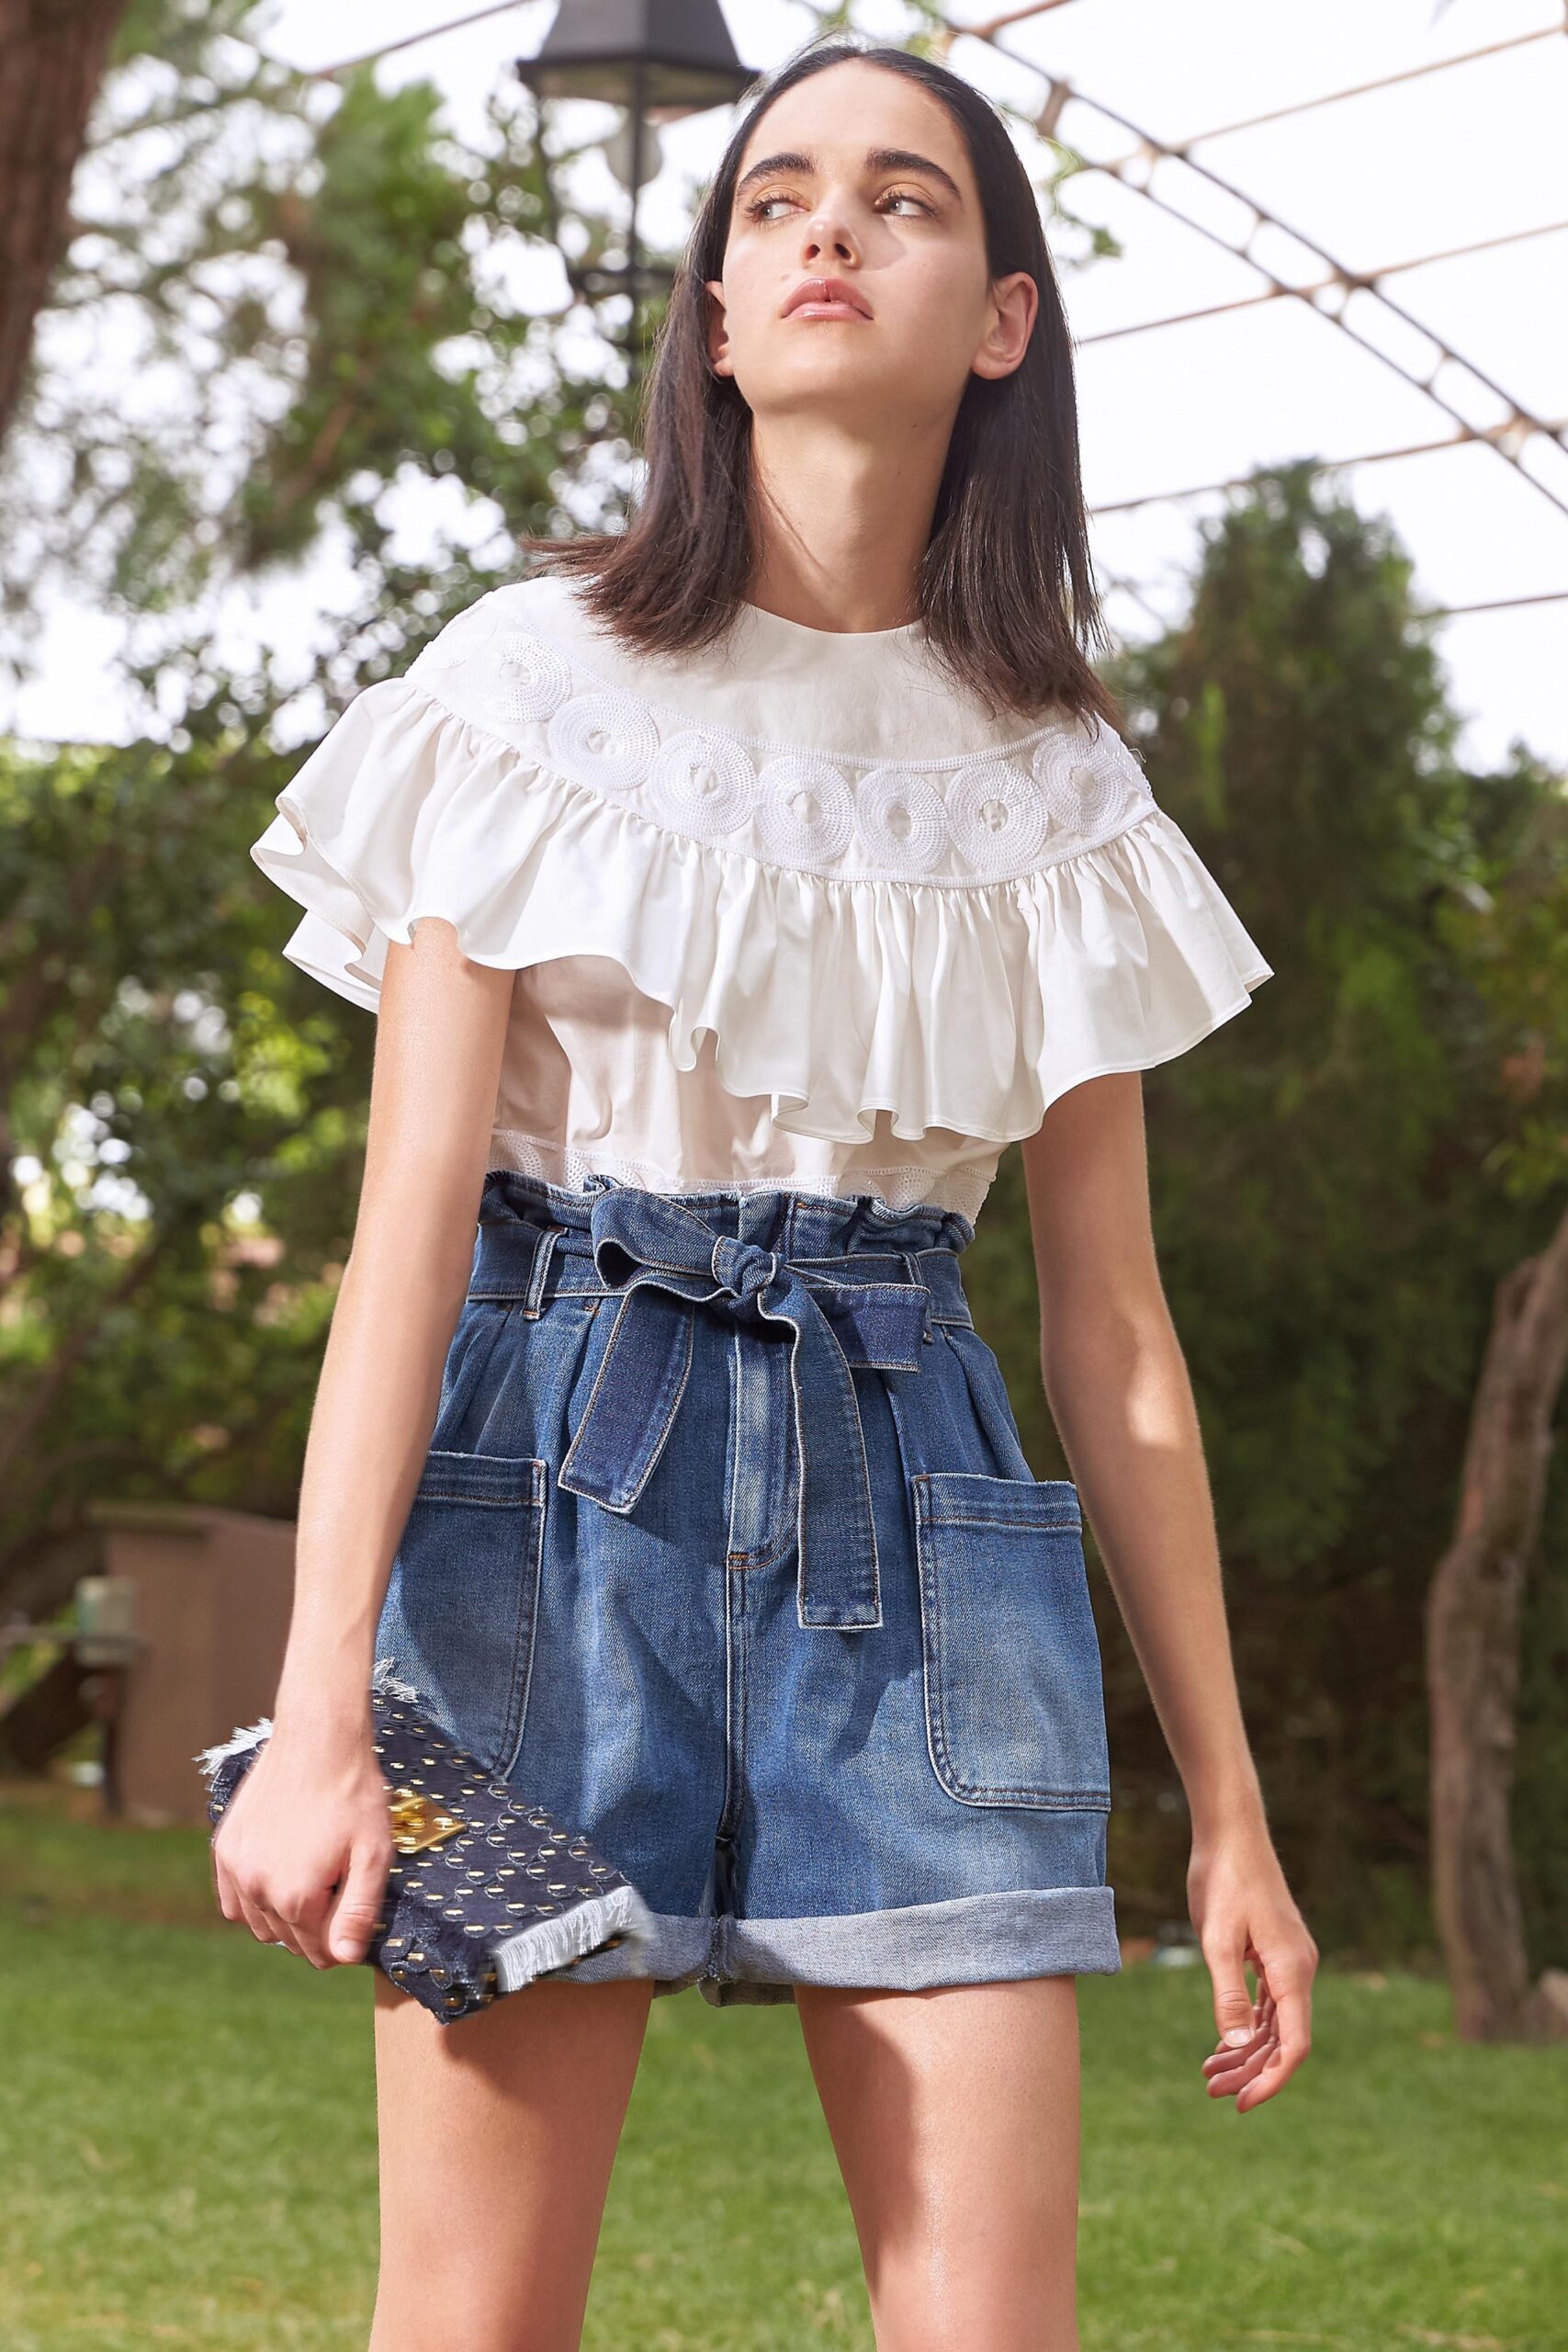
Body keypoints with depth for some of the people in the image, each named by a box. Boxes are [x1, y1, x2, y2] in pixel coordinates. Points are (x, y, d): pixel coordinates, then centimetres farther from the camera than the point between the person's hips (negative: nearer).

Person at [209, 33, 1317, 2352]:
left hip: (910, 1499, 3)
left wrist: (1228, 1800, 10)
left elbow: (1114, 1324, 11)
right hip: (563, 1461, -2)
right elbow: (414, 1204, -6)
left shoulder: (1048, 771, 10)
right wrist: (317, 1709, -16)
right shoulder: (543, 678, 2)